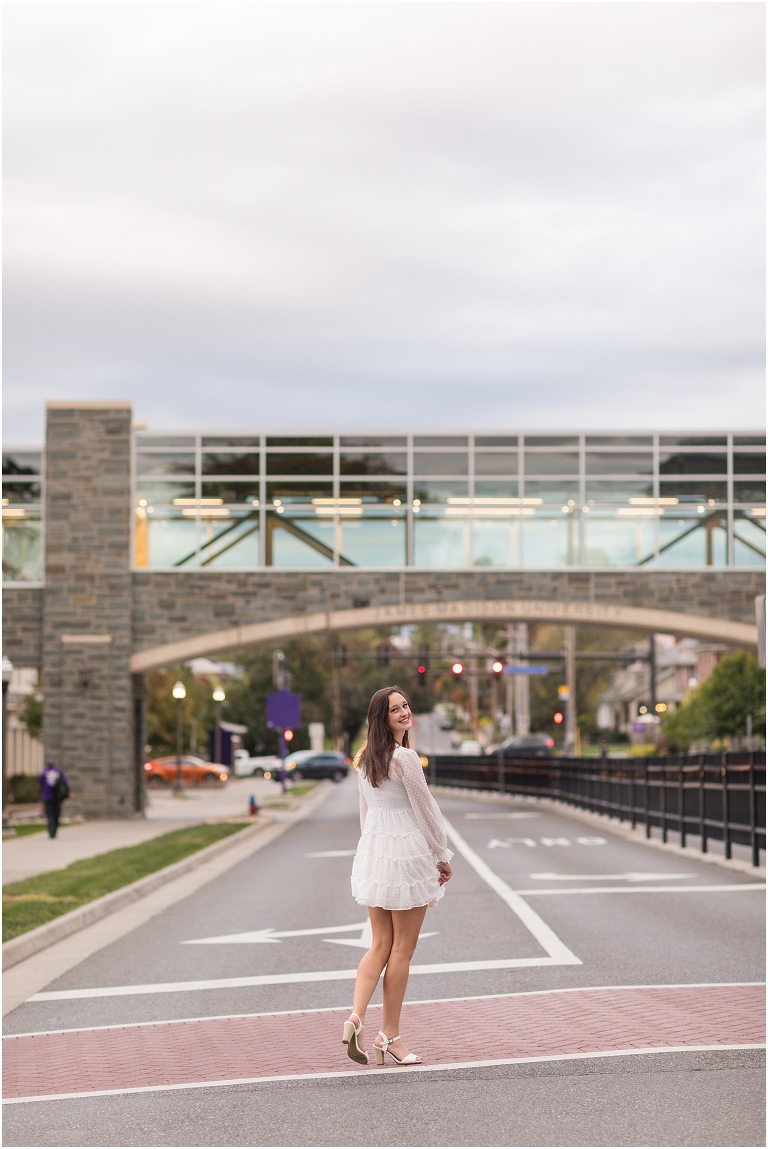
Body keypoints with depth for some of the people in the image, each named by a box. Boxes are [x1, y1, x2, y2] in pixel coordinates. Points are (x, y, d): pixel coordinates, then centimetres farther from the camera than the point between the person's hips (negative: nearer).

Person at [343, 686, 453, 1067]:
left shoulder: (364, 758, 10)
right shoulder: (404, 757, -15)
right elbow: (425, 808, -10)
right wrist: (442, 856, 0)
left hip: (372, 852, 7)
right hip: (407, 852, -7)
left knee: (380, 946, 12)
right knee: (402, 951, 3)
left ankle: (356, 1016, -6)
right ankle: (389, 1036, 7)